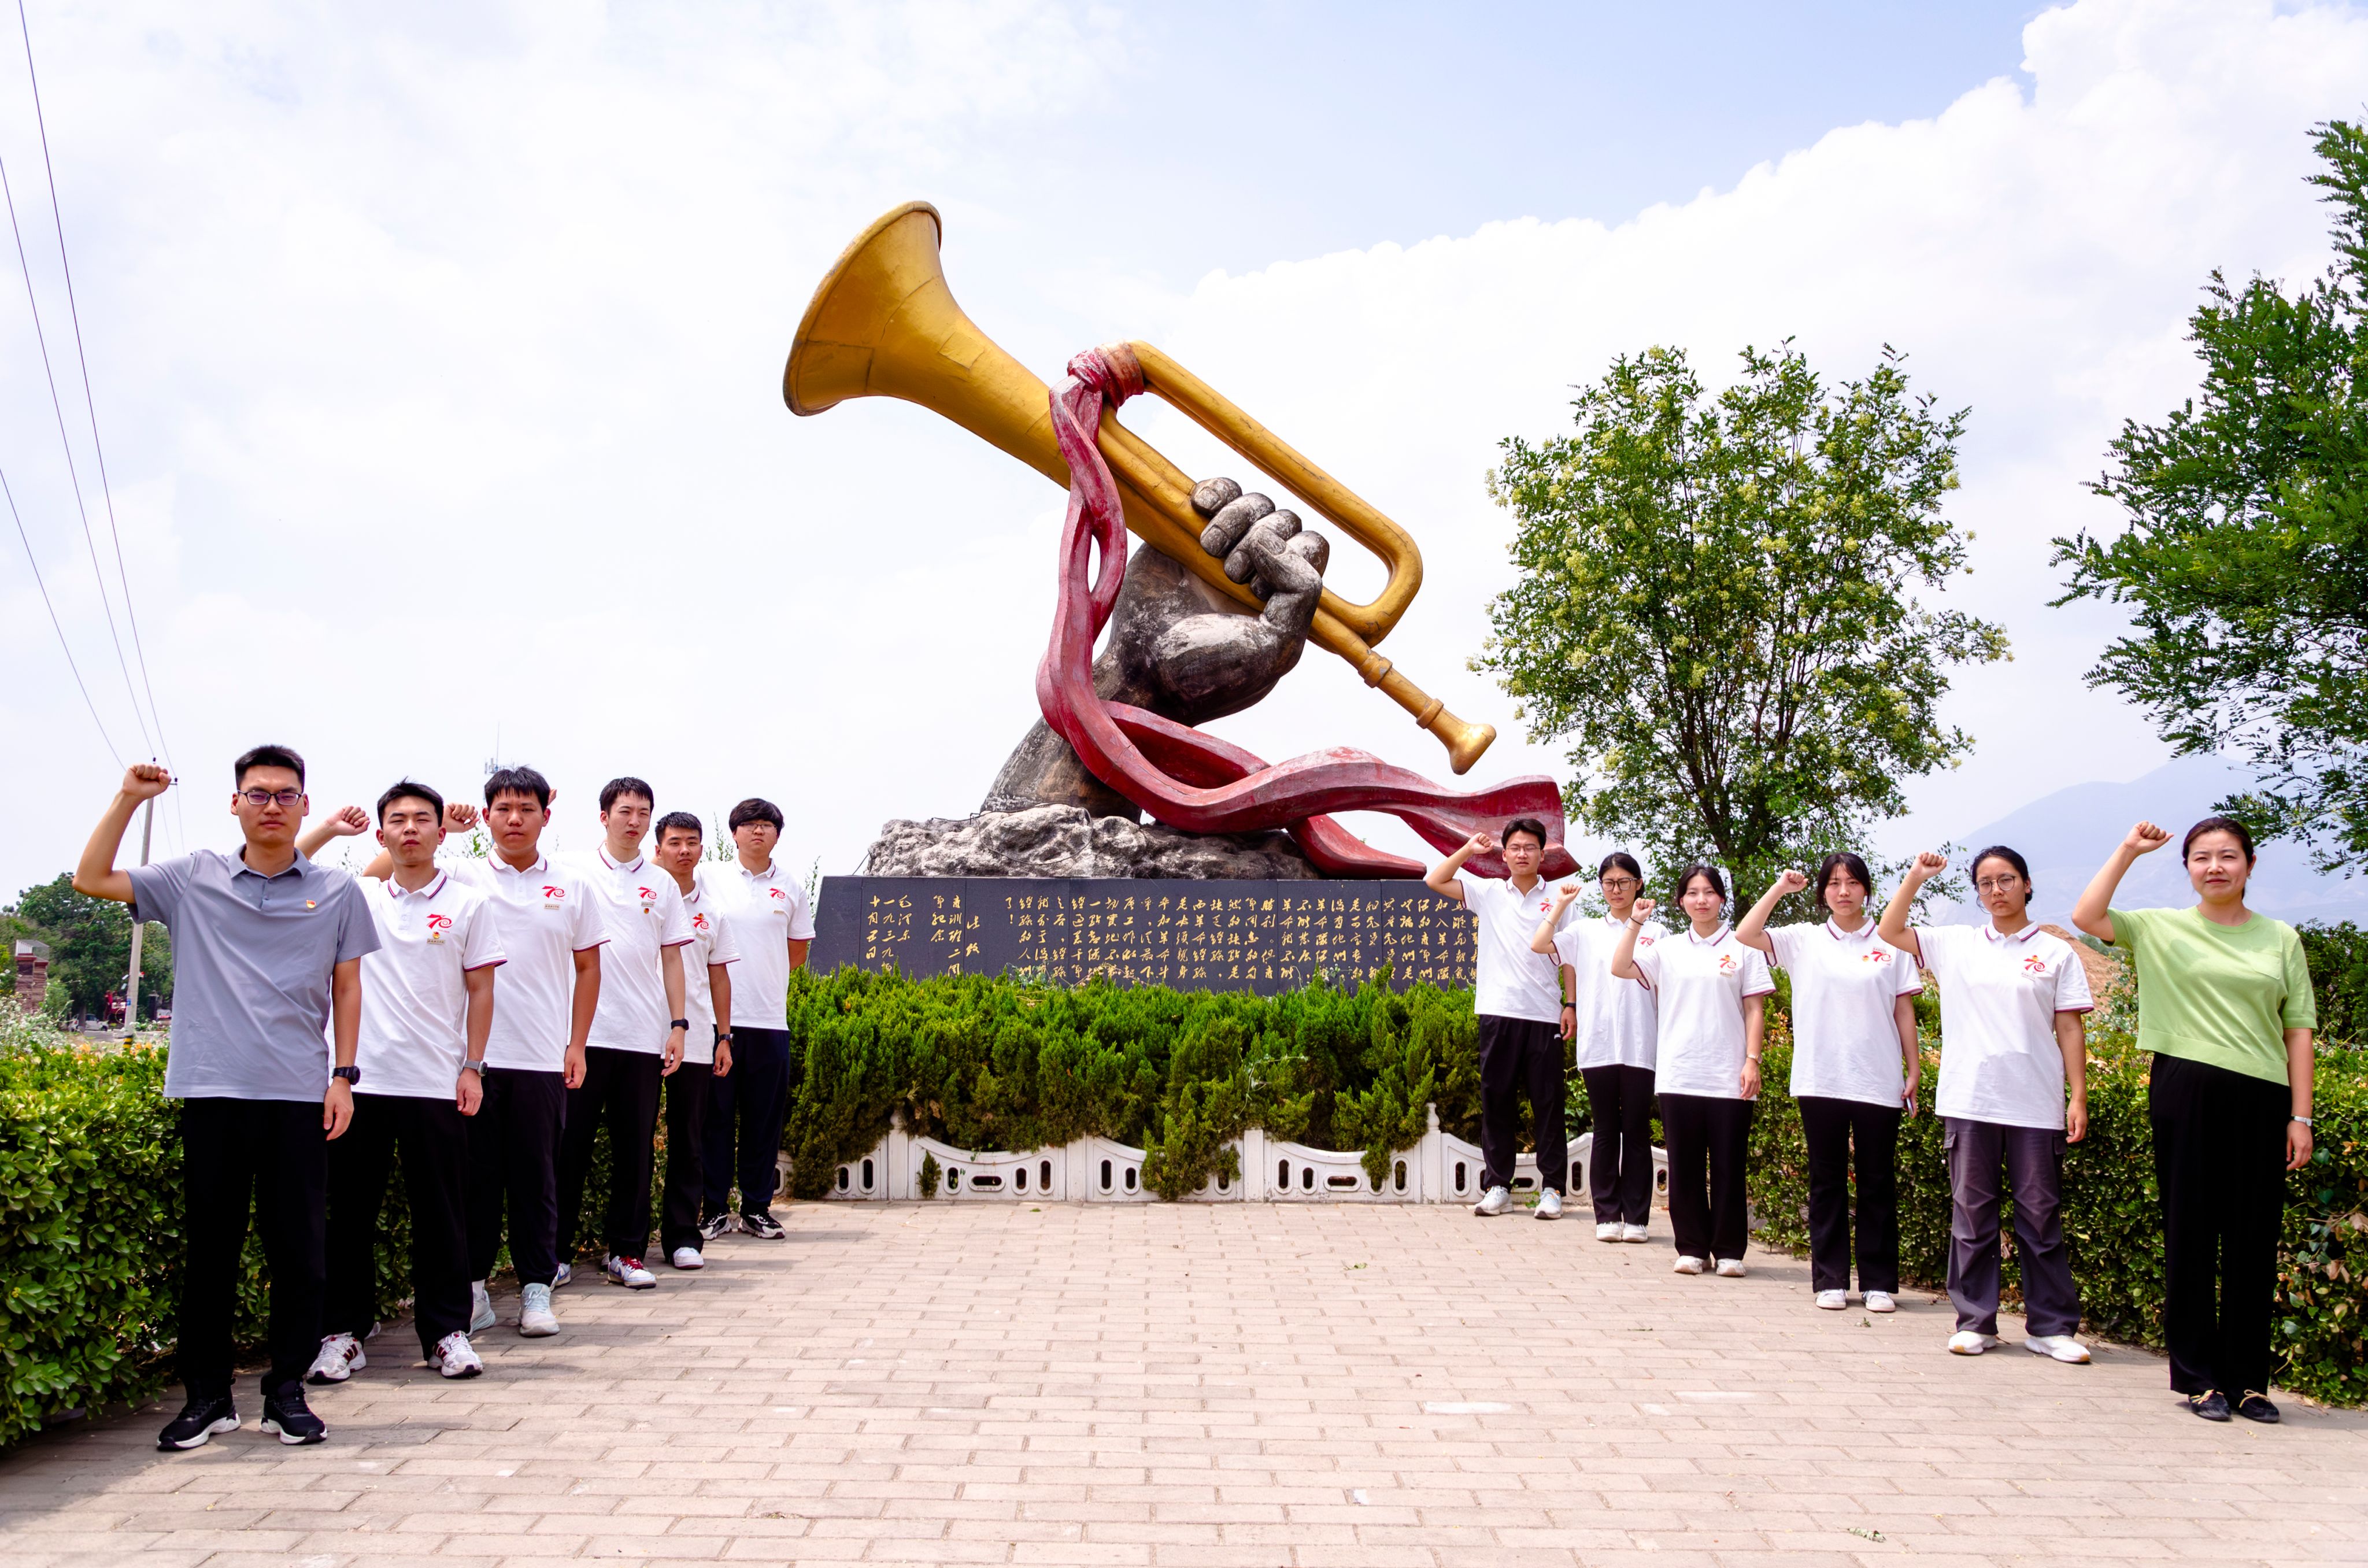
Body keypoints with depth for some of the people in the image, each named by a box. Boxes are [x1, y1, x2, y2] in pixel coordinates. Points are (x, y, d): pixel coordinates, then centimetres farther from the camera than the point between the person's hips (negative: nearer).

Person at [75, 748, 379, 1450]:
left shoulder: (336, 892, 7)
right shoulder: (193, 878, 7)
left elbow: (346, 988, 10)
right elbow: (91, 880, 6)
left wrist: (343, 1076, 4)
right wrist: (128, 799, 0)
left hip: (300, 1095, 0)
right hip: (213, 1089, 0)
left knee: (299, 1248, 3)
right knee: (210, 1246, 6)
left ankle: (287, 1391, 15)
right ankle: (208, 1396, 17)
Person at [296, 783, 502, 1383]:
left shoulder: (467, 904, 4)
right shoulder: (358, 899, 8)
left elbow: (481, 992, 5)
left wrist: (472, 1068, -2)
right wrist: (328, 829, -1)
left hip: (436, 1084, -2)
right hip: (359, 1079, 2)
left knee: (441, 1213, 4)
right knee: (351, 1210, 6)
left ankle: (447, 1330, 14)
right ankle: (345, 1332, 16)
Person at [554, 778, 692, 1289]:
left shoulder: (662, 884, 11)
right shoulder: (573, 872, 4)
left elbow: (671, 958, 11)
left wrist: (678, 1024, 4)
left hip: (644, 1036, 3)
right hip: (583, 1031, -2)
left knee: (636, 1148, 6)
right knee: (570, 1144, 2)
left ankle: (625, 1251, 14)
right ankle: (556, 1252, 11)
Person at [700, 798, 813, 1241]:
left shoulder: (789, 888, 10)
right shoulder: (709, 879, 4)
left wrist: (762, 972, 8)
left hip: (770, 1018, 2)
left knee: (765, 1120, 6)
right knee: (715, 1116, 1)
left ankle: (756, 1209, 15)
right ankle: (714, 1209, 9)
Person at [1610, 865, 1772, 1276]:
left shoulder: (1742, 948, 5)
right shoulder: (1667, 950, 10)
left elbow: (1755, 1010, 3)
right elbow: (1620, 968, -1)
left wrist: (1752, 1060, -5)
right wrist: (1635, 922, -6)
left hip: (1730, 1080, -2)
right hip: (1678, 1077, 2)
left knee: (1728, 1167, 2)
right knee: (1685, 1167, 5)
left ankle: (1729, 1250, 12)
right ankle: (1692, 1248, 14)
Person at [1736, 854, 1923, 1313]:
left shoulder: (1889, 943, 4)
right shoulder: (1805, 940, 5)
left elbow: (1904, 1012, 5)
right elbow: (1745, 935, -6)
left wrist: (1914, 1072, 2)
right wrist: (1780, 889, -6)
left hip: (1879, 1084, 0)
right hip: (1821, 1081, 1)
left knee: (1878, 1184, 5)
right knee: (1827, 1182, 7)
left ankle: (1879, 1282, 12)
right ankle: (1830, 1280, 13)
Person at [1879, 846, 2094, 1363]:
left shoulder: (2056, 952, 5)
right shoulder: (1956, 945, 9)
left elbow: (2070, 1029, 3)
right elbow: (1889, 931, 7)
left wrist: (2079, 1097, -2)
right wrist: (1916, 878, 0)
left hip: (2036, 1106, -1)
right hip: (1968, 1103, 2)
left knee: (2041, 1216, 3)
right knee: (1971, 1213, 6)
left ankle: (2051, 1326, 11)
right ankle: (1975, 1322, 13)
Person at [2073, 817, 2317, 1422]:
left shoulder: (2281, 939, 11)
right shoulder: (2163, 929, 8)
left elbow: (2297, 1031, 8)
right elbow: (2086, 917, -6)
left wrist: (2301, 1117, 2)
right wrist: (2129, 851, -4)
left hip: (2261, 1098, 1)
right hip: (2185, 1092, -1)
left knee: (2254, 1240, 4)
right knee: (2191, 1234, 3)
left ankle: (2248, 1377, 14)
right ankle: (2198, 1376, 12)